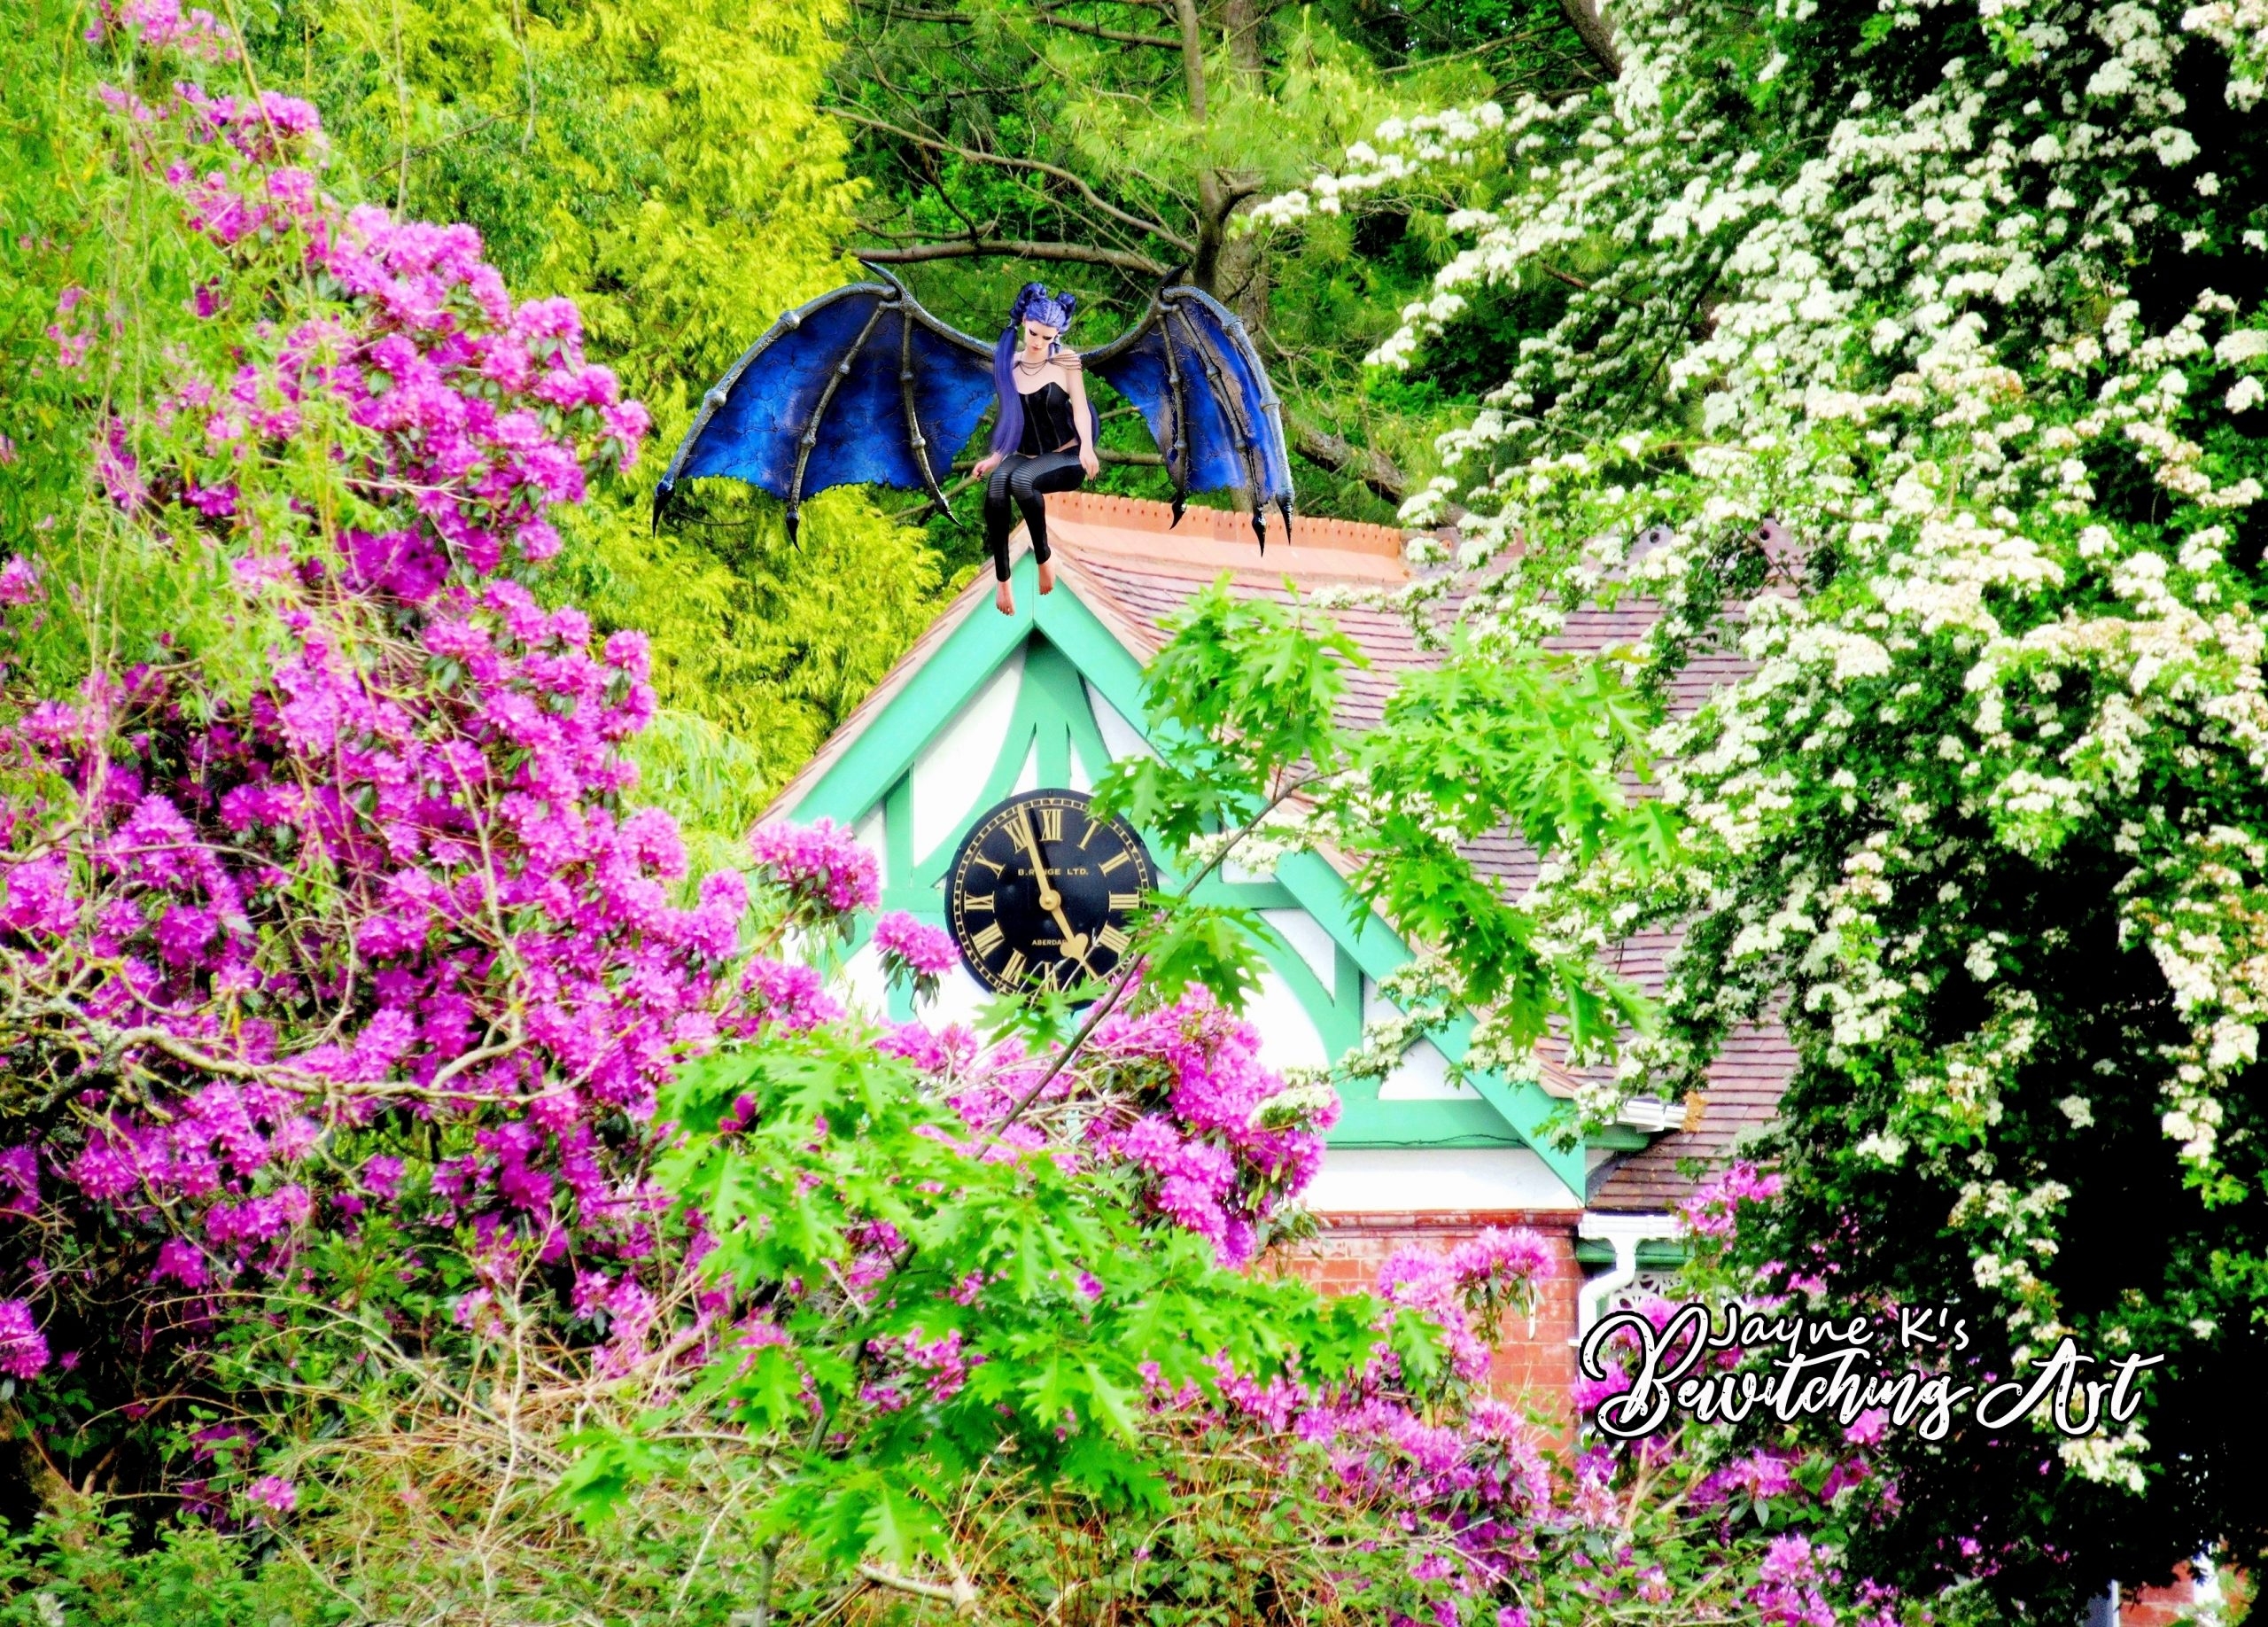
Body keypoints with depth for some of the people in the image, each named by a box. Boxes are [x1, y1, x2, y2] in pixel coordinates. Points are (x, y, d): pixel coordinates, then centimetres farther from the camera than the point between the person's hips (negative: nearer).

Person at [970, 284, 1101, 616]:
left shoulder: (1065, 362, -2)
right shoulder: (1008, 364, 7)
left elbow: (1081, 410, -7)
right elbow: (1011, 415, 15)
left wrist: (1086, 447, -25)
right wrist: (996, 457, 6)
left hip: (1064, 458, -3)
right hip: (1025, 457, 3)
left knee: (1021, 480, -37)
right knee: (996, 481, -34)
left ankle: (1043, 560, -22)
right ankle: (1002, 581, -36)